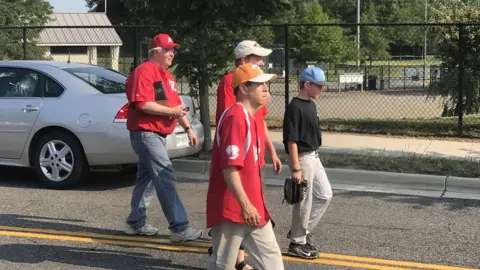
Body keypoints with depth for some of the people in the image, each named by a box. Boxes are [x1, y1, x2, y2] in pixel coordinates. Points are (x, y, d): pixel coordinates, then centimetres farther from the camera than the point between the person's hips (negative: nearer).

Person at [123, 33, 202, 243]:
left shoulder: (166, 75, 20)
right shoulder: (144, 71, -12)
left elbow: (176, 105, 25)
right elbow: (142, 104, -22)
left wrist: (188, 128, 20)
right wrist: (171, 111, -19)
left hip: (159, 134, 10)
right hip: (145, 133, -10)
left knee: (146, 178, 15)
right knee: (166, 178, -13)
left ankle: (136, 222, 26)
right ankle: (179, 227, -14)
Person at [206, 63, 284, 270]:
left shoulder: (252, 118, 14)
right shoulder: (235, 117, -18)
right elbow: (229, 167, -25)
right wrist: (245, 204, -26)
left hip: (252, 207, 10)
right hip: (231, 207, -10)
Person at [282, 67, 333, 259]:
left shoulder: (311, 104, 10)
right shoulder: (294, 107, -19)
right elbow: (291, 141, -20)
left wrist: (314, 157, 20)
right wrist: (296, 169, -22)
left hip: (314, 157, 10)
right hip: (302, 158, -10)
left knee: (325, 195, 15)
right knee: (304, 202, 1)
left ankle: (302, 231, 25)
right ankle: (297, 243, 15)